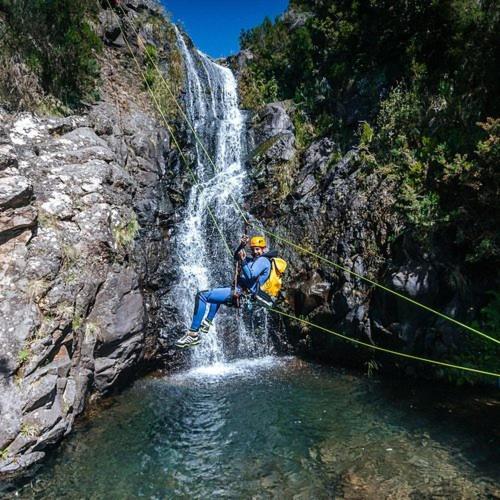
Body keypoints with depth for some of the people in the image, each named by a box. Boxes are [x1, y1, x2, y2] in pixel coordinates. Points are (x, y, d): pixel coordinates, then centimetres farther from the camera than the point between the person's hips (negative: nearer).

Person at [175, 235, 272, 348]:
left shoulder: (262, 260, -9)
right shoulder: (255, 259, 20)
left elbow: (250, 276, -25)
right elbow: (236, 257, 26)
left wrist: (243, 260, -32)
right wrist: (241, 245, 9)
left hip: (239, 293, -11)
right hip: (240, 291, 11)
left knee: (201, 296, -13)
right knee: (216, 293, 40)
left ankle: (193, 334, -15)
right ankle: (207, 322, 31)